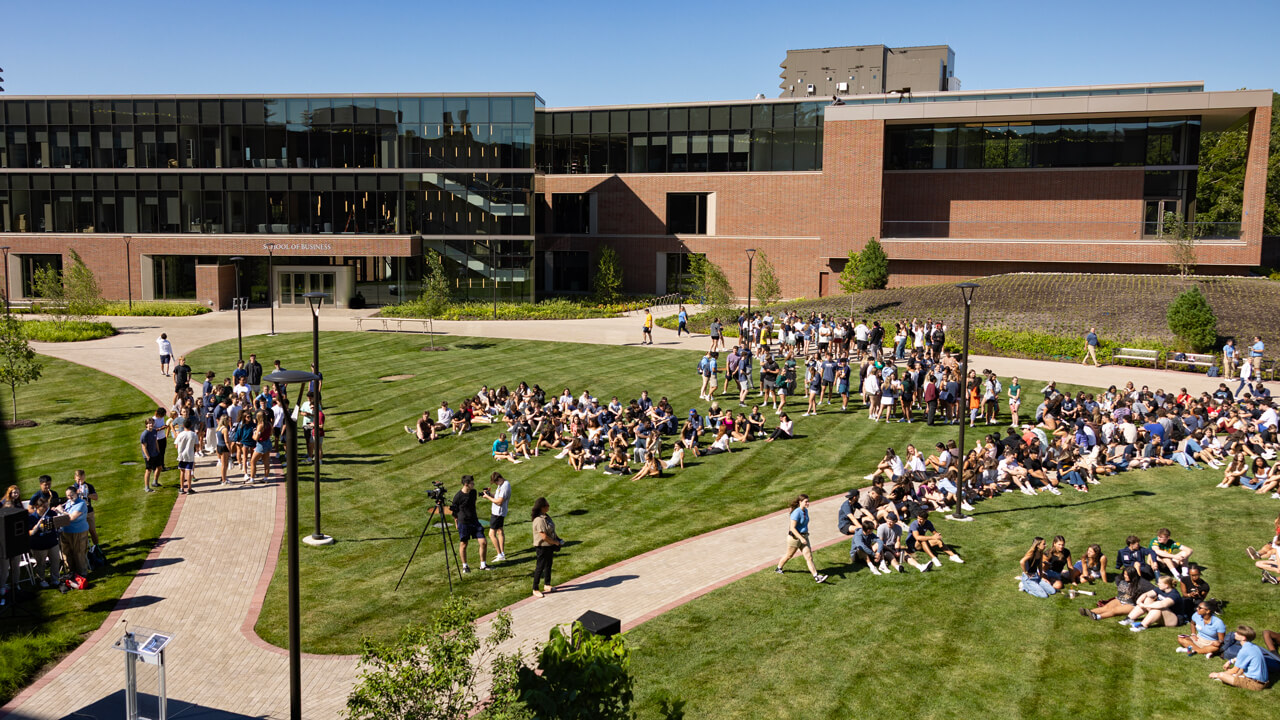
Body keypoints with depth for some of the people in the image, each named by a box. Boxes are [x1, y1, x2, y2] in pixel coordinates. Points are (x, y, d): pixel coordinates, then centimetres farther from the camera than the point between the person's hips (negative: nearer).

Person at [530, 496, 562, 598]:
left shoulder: (546, 516, 4)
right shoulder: (539, 520, -26)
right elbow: (544, 536, -26)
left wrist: (558, 539, 4)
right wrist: (556, 542, -14)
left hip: (549, 546, 9)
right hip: (542, 547, -9)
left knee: (548, 565, 20)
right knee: (540, 567, 1)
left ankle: (547, 585, 36)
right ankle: (535, 589, 11)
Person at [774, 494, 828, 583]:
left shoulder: (805, 511, 5)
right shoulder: (796, 512, -22)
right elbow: (792, 528, -24)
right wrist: (801, 538, -27)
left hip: (804, 537, 7)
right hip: (795, 537, -7)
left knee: (809, 556, -1)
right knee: (789, 555, 12)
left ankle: (816, 577, -4)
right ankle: (778, 568, 36)